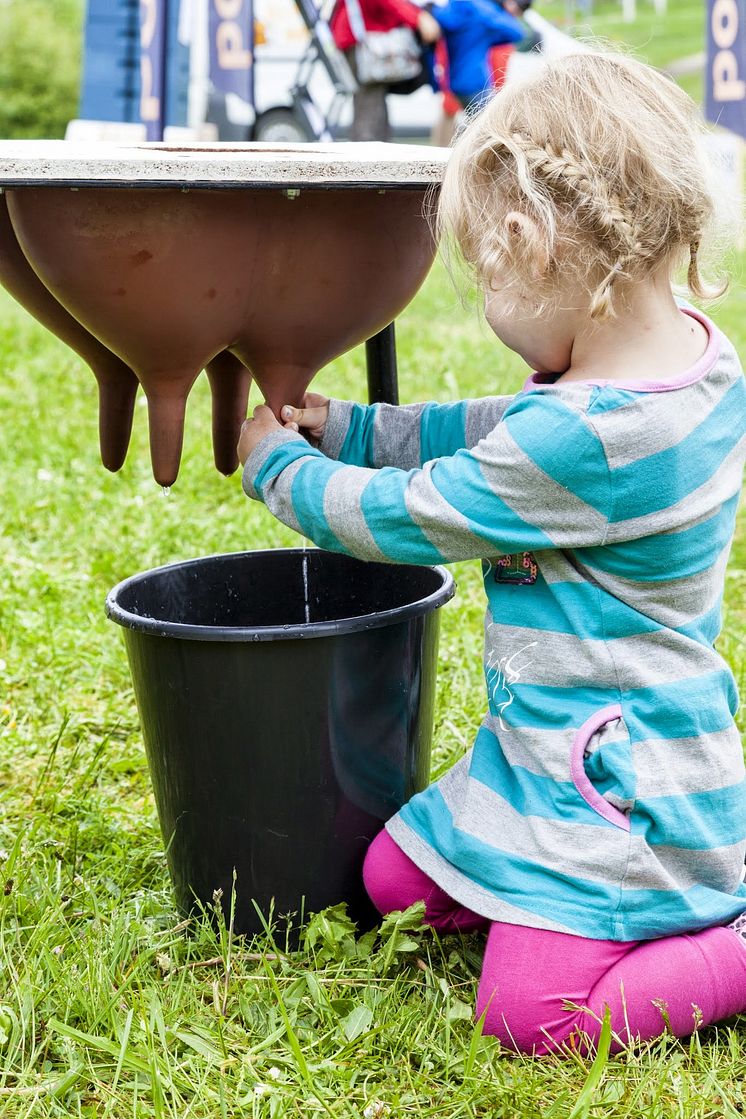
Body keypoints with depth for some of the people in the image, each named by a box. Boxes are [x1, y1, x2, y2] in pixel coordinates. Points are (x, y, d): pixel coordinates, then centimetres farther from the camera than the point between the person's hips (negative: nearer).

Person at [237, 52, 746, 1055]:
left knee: (531, 1014, -12)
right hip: (555, 743, 10)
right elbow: (496, 431, 16)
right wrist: (346, 429, 16)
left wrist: (278, 466, 2)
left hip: (618, 779, -10)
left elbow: (405, 519, -15)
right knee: (394, 880, 15)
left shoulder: (590, 434, -30)